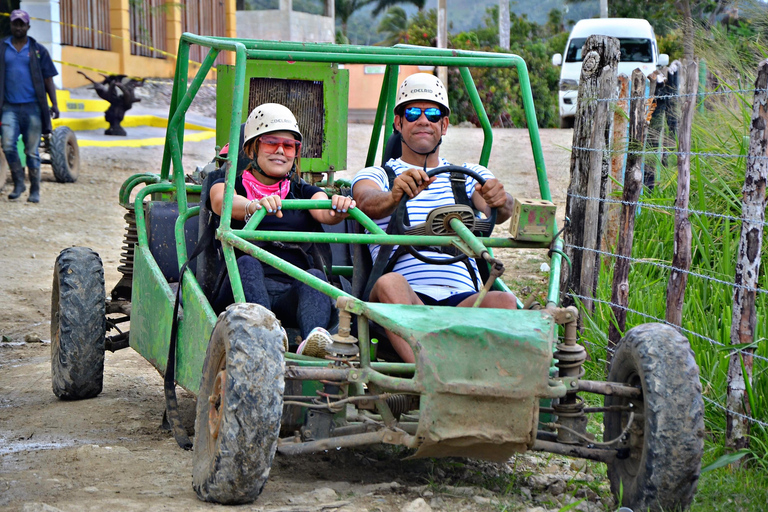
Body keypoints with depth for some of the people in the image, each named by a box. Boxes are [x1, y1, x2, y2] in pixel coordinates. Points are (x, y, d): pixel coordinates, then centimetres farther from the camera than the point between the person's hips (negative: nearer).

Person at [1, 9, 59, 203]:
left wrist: (54, 104, 0)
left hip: (32, 107, -1)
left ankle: (35, 190, 8)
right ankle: (18, 183, 2)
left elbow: (48, 79, 8)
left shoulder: (38, 50, 7)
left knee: (32, 150, 0)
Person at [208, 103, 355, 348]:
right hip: (243, 286, -1)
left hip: (295, 288, 2)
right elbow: (222, 201, -10)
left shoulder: (303, 191, 25)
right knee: (247, 263, -33)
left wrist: (338, 210, -27)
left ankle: (315, 337, -60)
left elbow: (323, 211, 0)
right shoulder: (232, 185, 17)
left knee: (315, 276, -30)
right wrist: (254, 206, -34)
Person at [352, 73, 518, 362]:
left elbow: (497, 212, 2)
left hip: (463, 301, 2)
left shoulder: (470, 176, 25)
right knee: (390, 284, -35)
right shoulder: (375, 176, 19)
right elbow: (368, 203, -7)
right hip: (404, 301, -2)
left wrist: (500, 202, -24)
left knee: (504, 302, -30)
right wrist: (394, 196, -32)